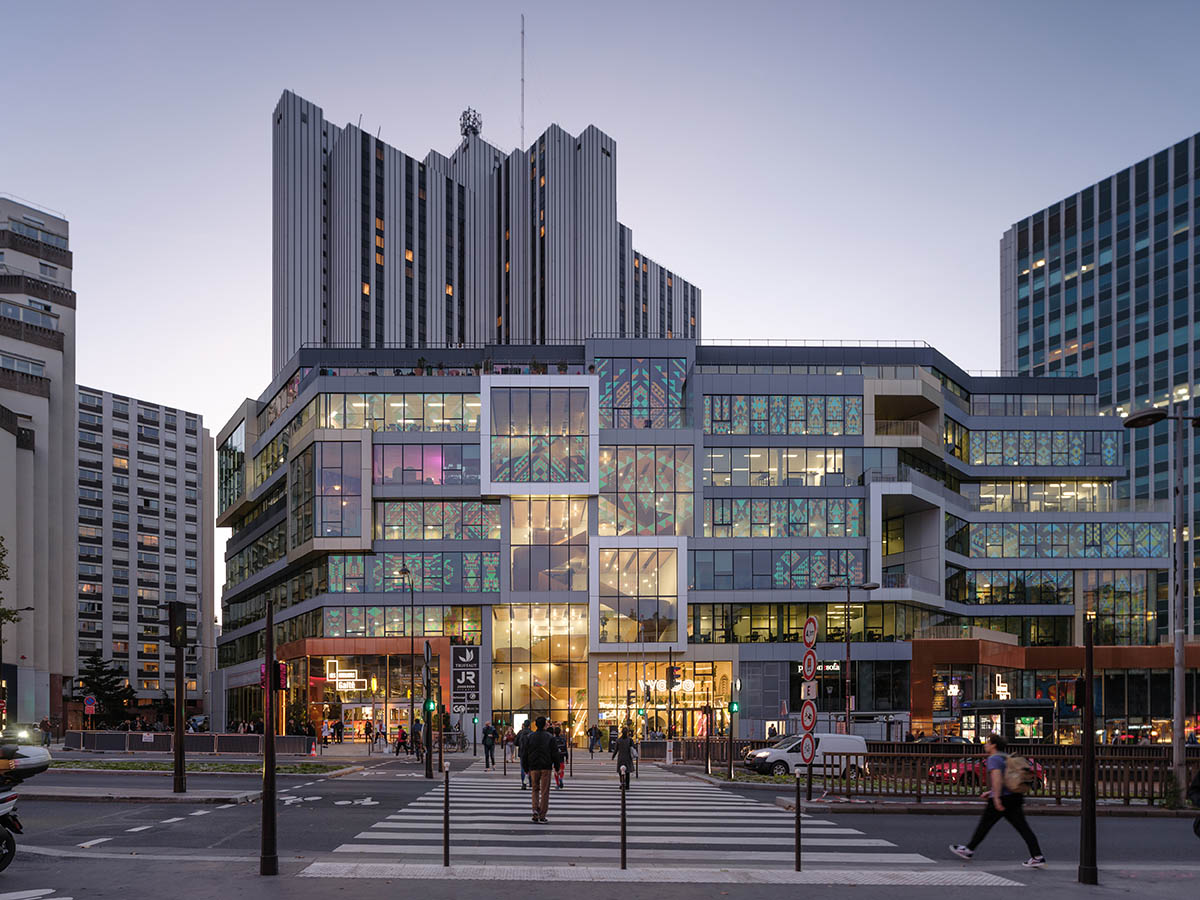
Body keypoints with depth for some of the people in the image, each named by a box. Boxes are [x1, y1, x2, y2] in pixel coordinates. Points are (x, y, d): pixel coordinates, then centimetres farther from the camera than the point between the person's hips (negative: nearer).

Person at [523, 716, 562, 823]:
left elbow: (524, 753, 3)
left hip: (533, 767, 1)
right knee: (545, 791, 3)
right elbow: (555, 753, -3)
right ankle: (542, 816, 2)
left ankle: (535, 809, -7)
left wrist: (525, 768, 11)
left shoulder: (529, 737, 1)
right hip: (546, 767, -1)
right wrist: (556, 767, 7)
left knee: (535, 789, 15)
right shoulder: (550, 737, -3)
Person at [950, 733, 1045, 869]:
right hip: (1015, 797, 8)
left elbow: (997, 777, -23)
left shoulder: (993, 759, -9)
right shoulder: (1007, 758, 18)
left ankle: (968, 850, 19)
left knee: (984, 825, 7)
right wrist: (991, 792, 28)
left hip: (1002, 799, -8)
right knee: (1023, 827, 0)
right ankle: (1038, 857, -9)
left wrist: (996, 797, -27)